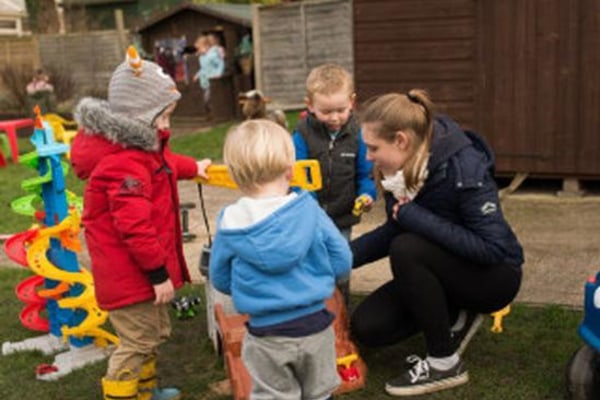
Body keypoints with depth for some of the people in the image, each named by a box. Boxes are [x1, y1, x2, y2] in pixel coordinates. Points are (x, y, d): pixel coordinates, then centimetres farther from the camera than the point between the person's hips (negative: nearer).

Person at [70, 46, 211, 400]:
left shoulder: (140, 144, 6)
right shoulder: (124, 165, -30)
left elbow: (163, 162, 31)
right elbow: (135, 227, -31)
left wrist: (193, 167, 48)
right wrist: (158, 272, -24)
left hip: (141, 268, 11)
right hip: (130, 273, -11)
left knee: (155, 332, 25)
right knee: (137, 341, 1)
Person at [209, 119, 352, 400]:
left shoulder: (230, 225, -12)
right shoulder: (310, 211, -11)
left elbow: (220, 280, 1)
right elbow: (342, 263, -4)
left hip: (267, 336, -1)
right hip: (315, 326, 1)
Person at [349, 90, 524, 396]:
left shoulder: (464, 169, -29)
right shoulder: (401, 168, -9)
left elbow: (492, 248, -33)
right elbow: (394, 230, 3)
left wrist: (415, 217, -32)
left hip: (493, 275, -7)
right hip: (442, 269, 7)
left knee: (407, 250, -33)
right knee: (366, 327, -7)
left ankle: (444, 363, -16)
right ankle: (455, 317, 14)